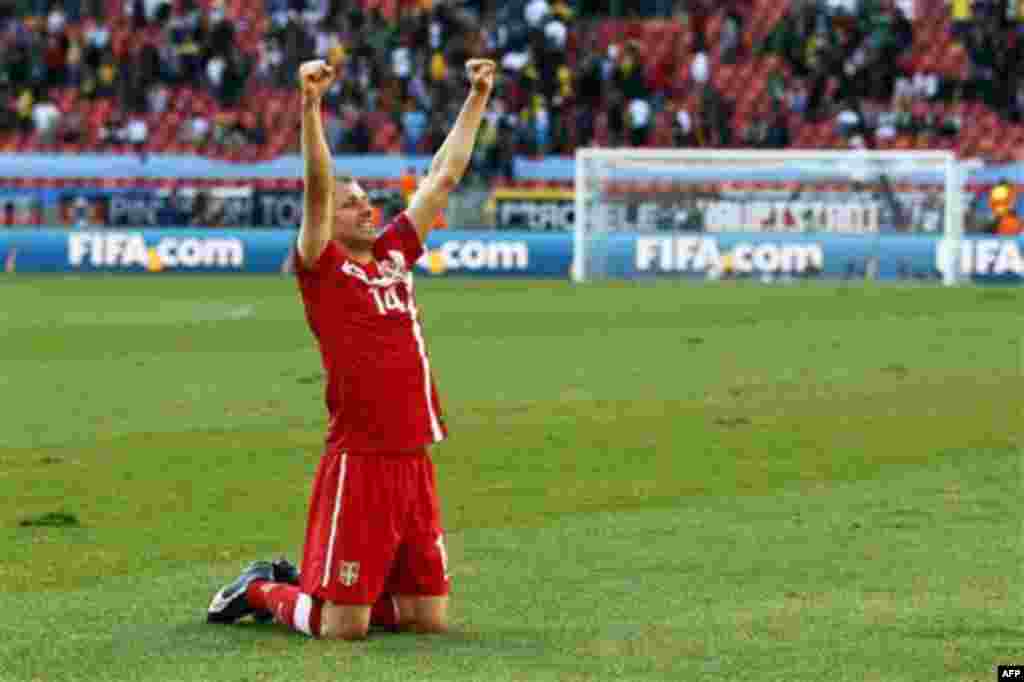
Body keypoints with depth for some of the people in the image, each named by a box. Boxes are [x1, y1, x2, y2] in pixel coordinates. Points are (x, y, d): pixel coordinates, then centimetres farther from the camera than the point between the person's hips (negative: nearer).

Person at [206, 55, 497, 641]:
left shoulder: (395, 255, 15)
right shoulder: (322, 268, -2)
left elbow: (445, 176, 19)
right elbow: (318, 187, -16)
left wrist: (478, 98, 20)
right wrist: (311, 106, -27)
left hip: (415, 461, 7)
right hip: (358, 462, -7)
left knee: (431, 619, 9)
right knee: (344, 627, -5)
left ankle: (310, 586, 30)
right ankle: (261, 591, 24)